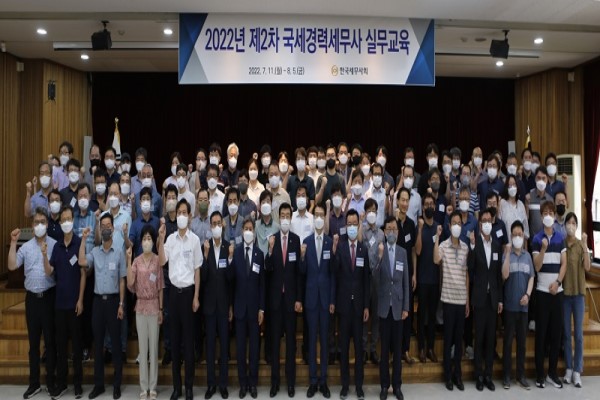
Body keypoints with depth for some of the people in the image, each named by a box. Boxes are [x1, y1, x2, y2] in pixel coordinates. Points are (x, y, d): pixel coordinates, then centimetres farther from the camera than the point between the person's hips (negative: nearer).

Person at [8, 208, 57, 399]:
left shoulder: (55, 245, -4)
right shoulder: (26, 246, 7)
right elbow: (12, 266, -3)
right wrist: (13, 242, -5)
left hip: (49, 296, -3)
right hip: (32, 297, 4)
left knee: (50, 340, 6)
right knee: (33, 341, 12)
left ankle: (51, 381, 18)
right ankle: (34, 383, 23)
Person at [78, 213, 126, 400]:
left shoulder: (119, 251, -3)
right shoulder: (95, 251, 6)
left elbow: (122, 280, -2)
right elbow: (82, 262, -15)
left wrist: (121, 304, -7)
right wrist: (84, 239, -9)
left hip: (113, 299, -3)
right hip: (98, 300, 3)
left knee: (116, 342, 3)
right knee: (98, 342, 9)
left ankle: (117, 385, 13)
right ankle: (98, 384, 21)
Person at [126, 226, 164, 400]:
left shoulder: (158, 260, -4)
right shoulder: (136, 261, 2)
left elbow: (161, 286, -1)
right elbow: (130, 284, -9)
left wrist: (161, 309, -2)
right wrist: (128, 261, -13)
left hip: (154, 306, -2)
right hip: (140, 306, 2)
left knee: (154, 347, 5)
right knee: (142, 348, 9)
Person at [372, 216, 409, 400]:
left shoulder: (403, 252, 4)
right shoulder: (378, 250, -4)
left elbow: (406, 281, 5)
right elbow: (375, 278, -12)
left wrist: (406, 307, 2)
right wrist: (379, 257, -26)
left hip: (398, 306, 2)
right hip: (384, 306, -2)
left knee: (397, 347, 9)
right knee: (384, 347, 7)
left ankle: (397, 385, 21)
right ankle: (384, 385, 19)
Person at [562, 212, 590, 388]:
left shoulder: (581, 245, -2)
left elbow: (587, 267, -13)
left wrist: (585, 245, -20)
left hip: (578, 292, -1)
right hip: (564, 292, 1)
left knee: (578, 334, 2)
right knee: (566, 333, 8)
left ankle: (577, 371, 9)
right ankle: (568, 369, 16)